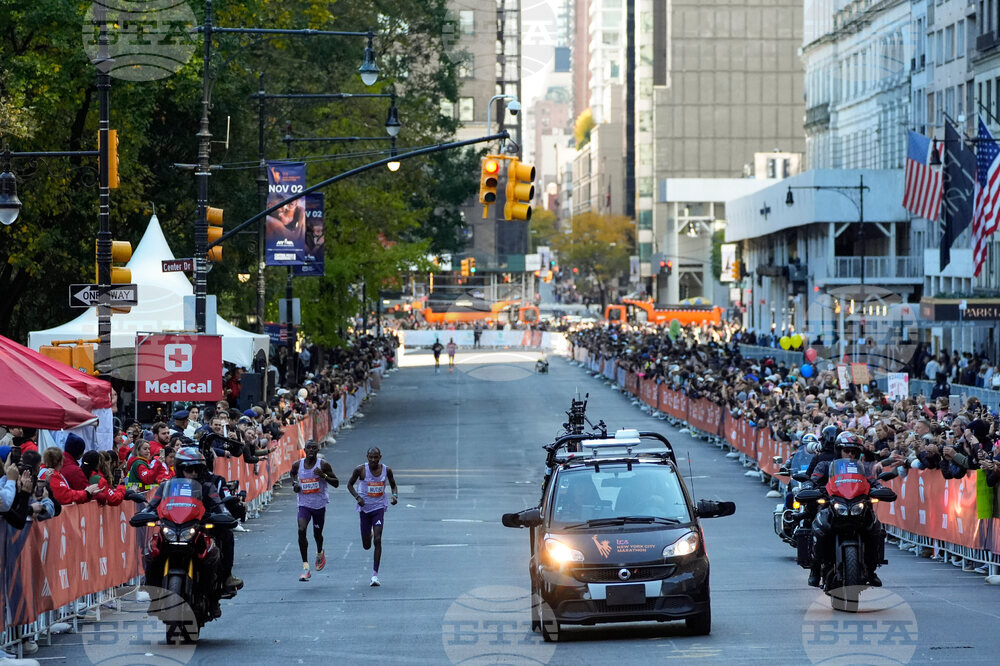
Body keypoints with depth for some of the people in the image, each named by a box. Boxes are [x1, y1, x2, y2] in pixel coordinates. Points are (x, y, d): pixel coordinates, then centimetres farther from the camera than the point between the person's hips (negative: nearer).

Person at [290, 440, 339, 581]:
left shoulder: (323, 465, -10)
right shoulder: (297, 465, -3)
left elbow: (336, 483, -7)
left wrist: (323, 475, -23)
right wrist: (294, 484, 0)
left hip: (319, 505, 0)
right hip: (304, 504, 0)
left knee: (317, 534, 14)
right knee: (301, 530, -21)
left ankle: (320, 553, 51)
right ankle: (305, 566, -20)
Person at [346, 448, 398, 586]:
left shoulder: (386, 470, -3)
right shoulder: (360, 470, -9)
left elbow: (393, 485, 13)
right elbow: (350, 484, 3)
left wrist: (395, 495, -8)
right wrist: (357, 497, -14)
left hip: (379, 507, 0)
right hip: (365, 508, 0)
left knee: (377, 540, -15)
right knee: (366, 546, 7)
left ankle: (375, 574, -10)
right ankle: (369, 534, 47)